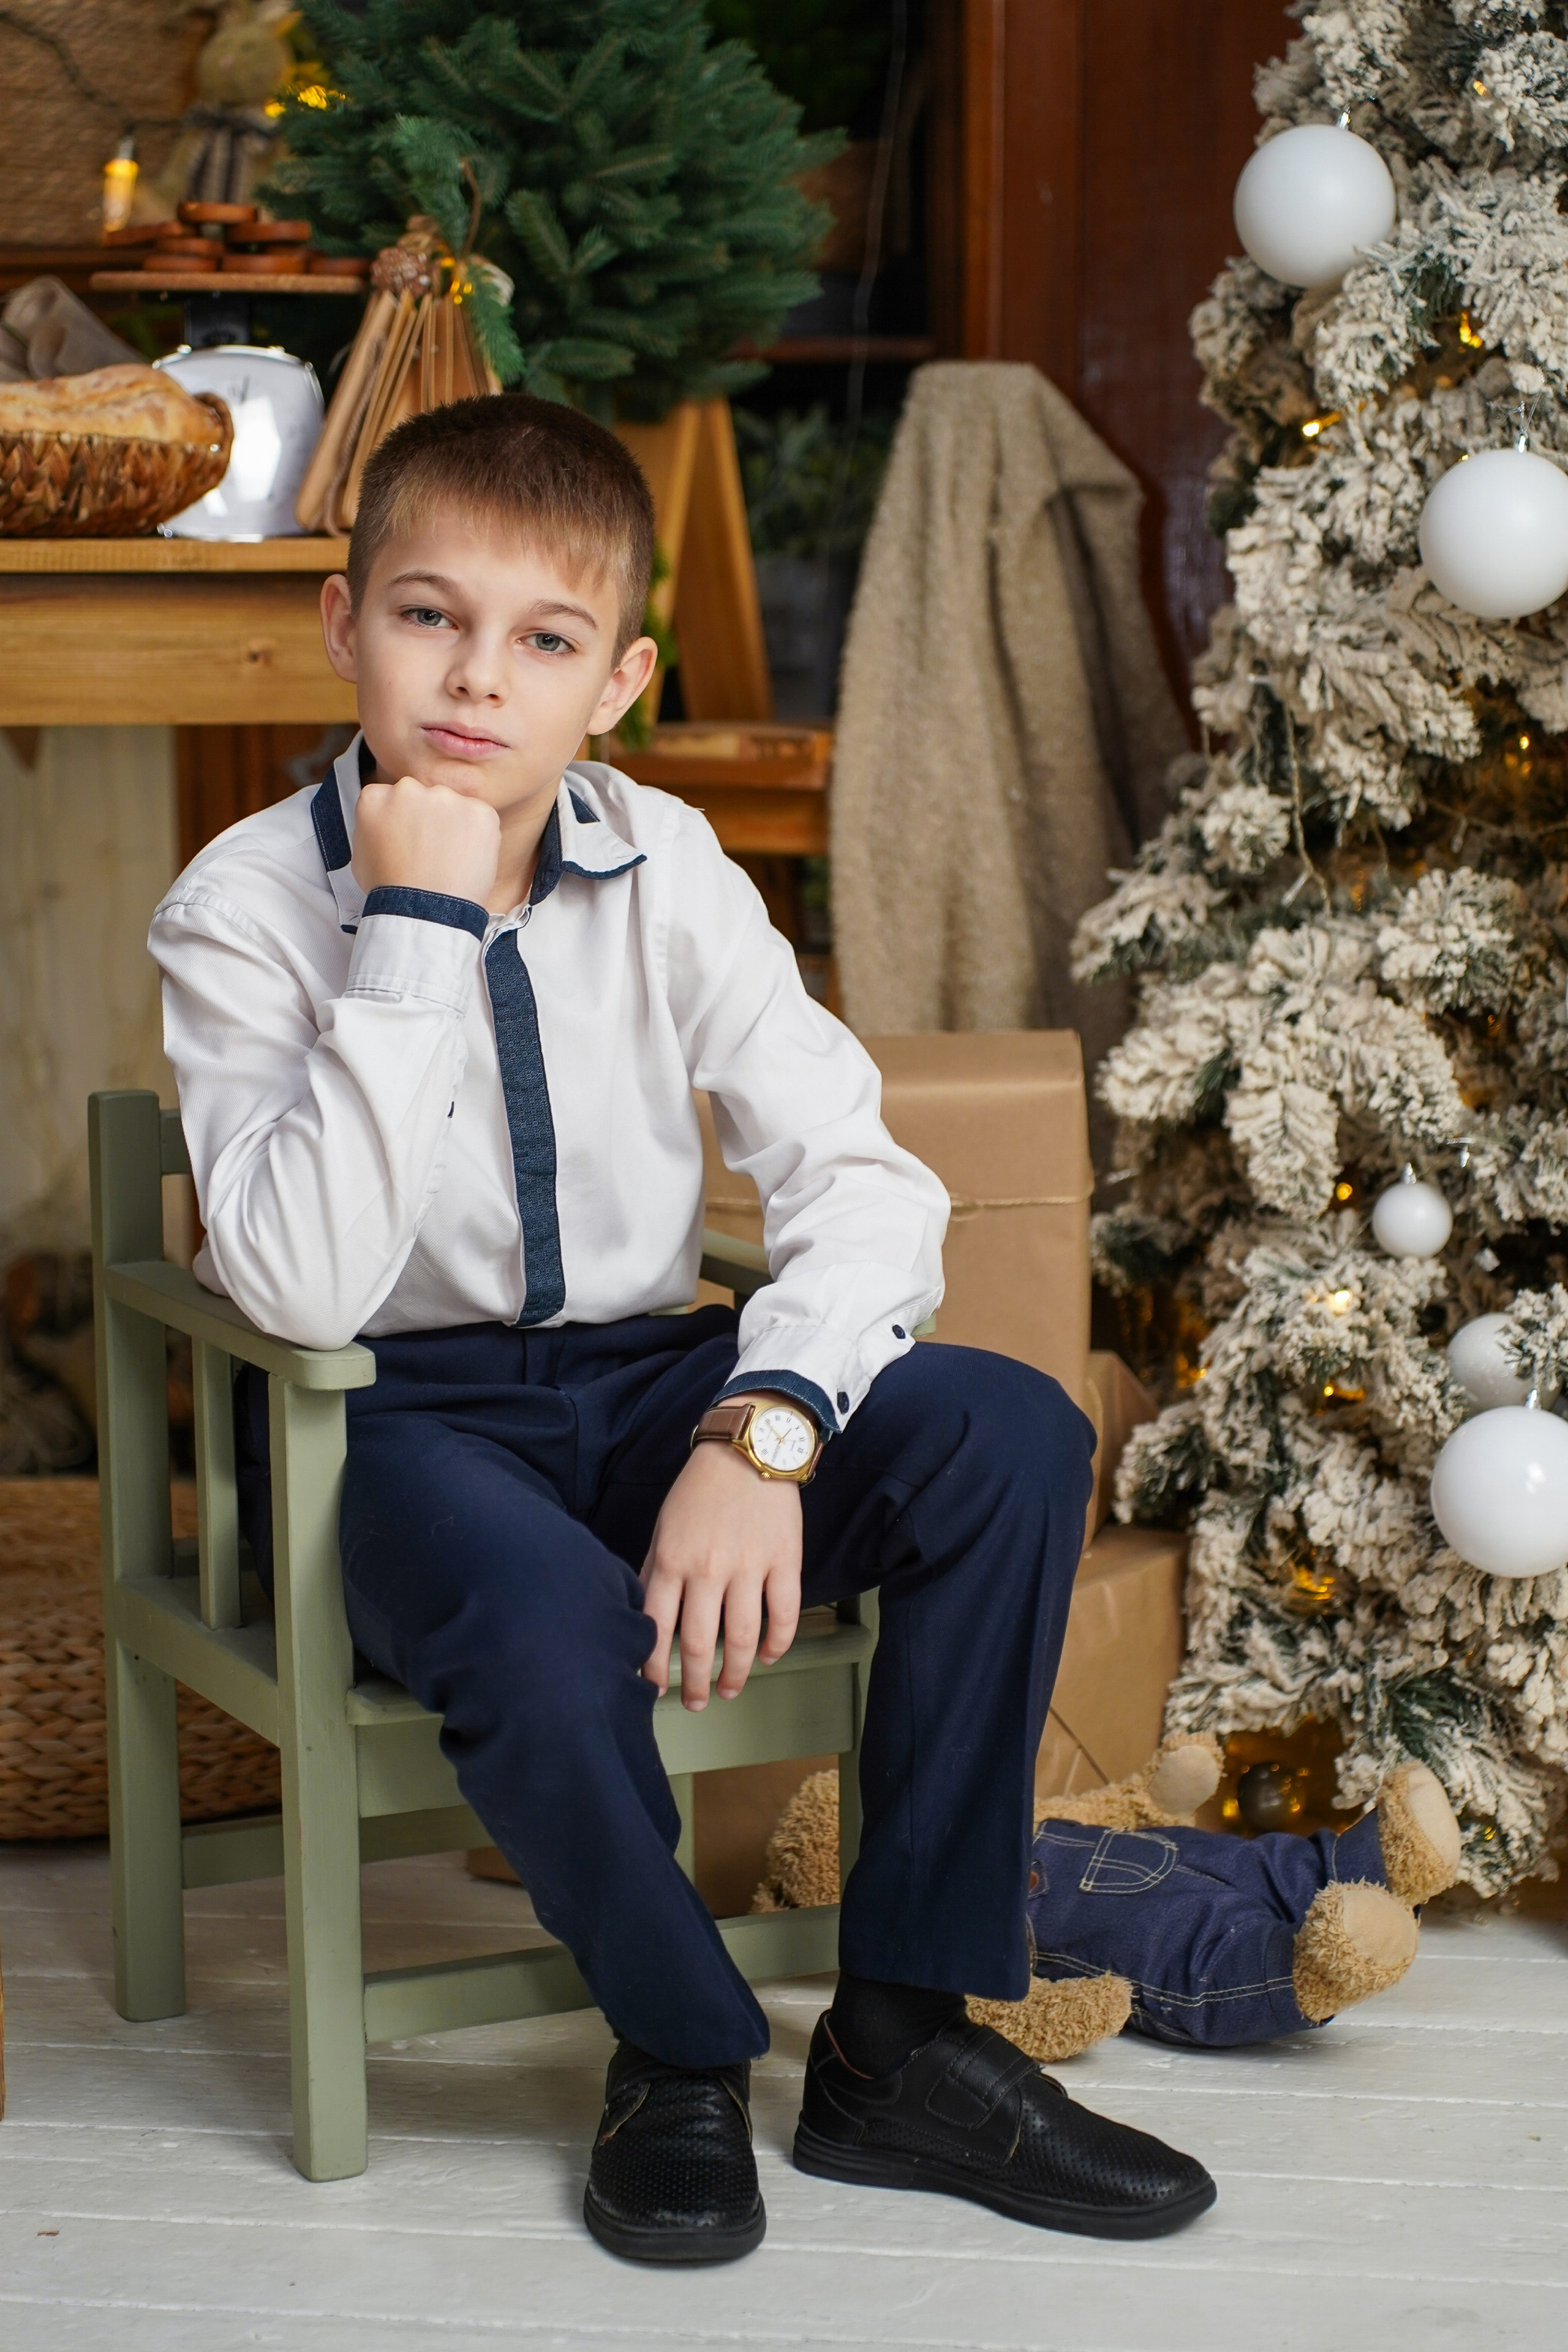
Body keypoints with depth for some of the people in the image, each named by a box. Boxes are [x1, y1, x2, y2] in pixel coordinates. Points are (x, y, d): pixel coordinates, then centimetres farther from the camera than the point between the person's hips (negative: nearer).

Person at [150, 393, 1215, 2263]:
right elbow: (306, 1287, -25)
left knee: (1009, 1434, -20)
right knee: (548, 1624, -38)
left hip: (636, 1382, 4)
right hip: (392, 1419, -4)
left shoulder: (667, 874, -2)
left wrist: (760, 1434, -26)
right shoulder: (242, 908, -12)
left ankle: (904, 2037, -10)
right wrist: (414, 932, -26)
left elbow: (865, 1182, -7)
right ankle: (684, 2053, -6)